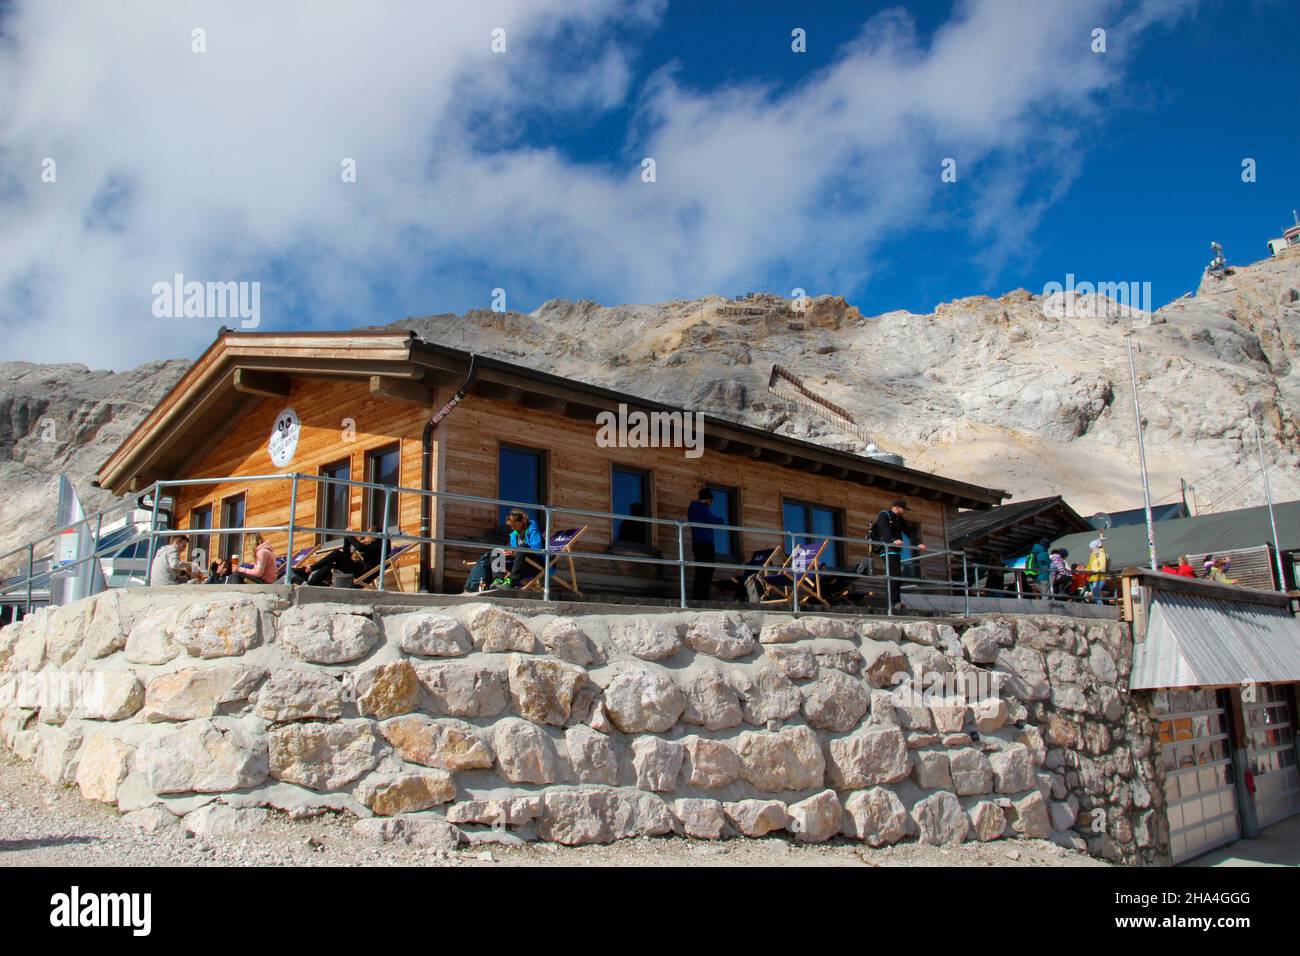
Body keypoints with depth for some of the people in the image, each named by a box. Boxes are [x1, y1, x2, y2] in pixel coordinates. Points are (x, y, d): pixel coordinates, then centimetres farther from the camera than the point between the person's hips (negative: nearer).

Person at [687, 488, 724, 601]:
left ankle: (696, 596, 1)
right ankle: (702, 597, -20)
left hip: (697, 543, 9)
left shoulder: (692, 508, 23)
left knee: (700, 571, 7)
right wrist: (721, 520, 7)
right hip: (705, 542, -9)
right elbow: (713, 520, -13)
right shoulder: (702, 507, -6)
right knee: (707, 571, -13)